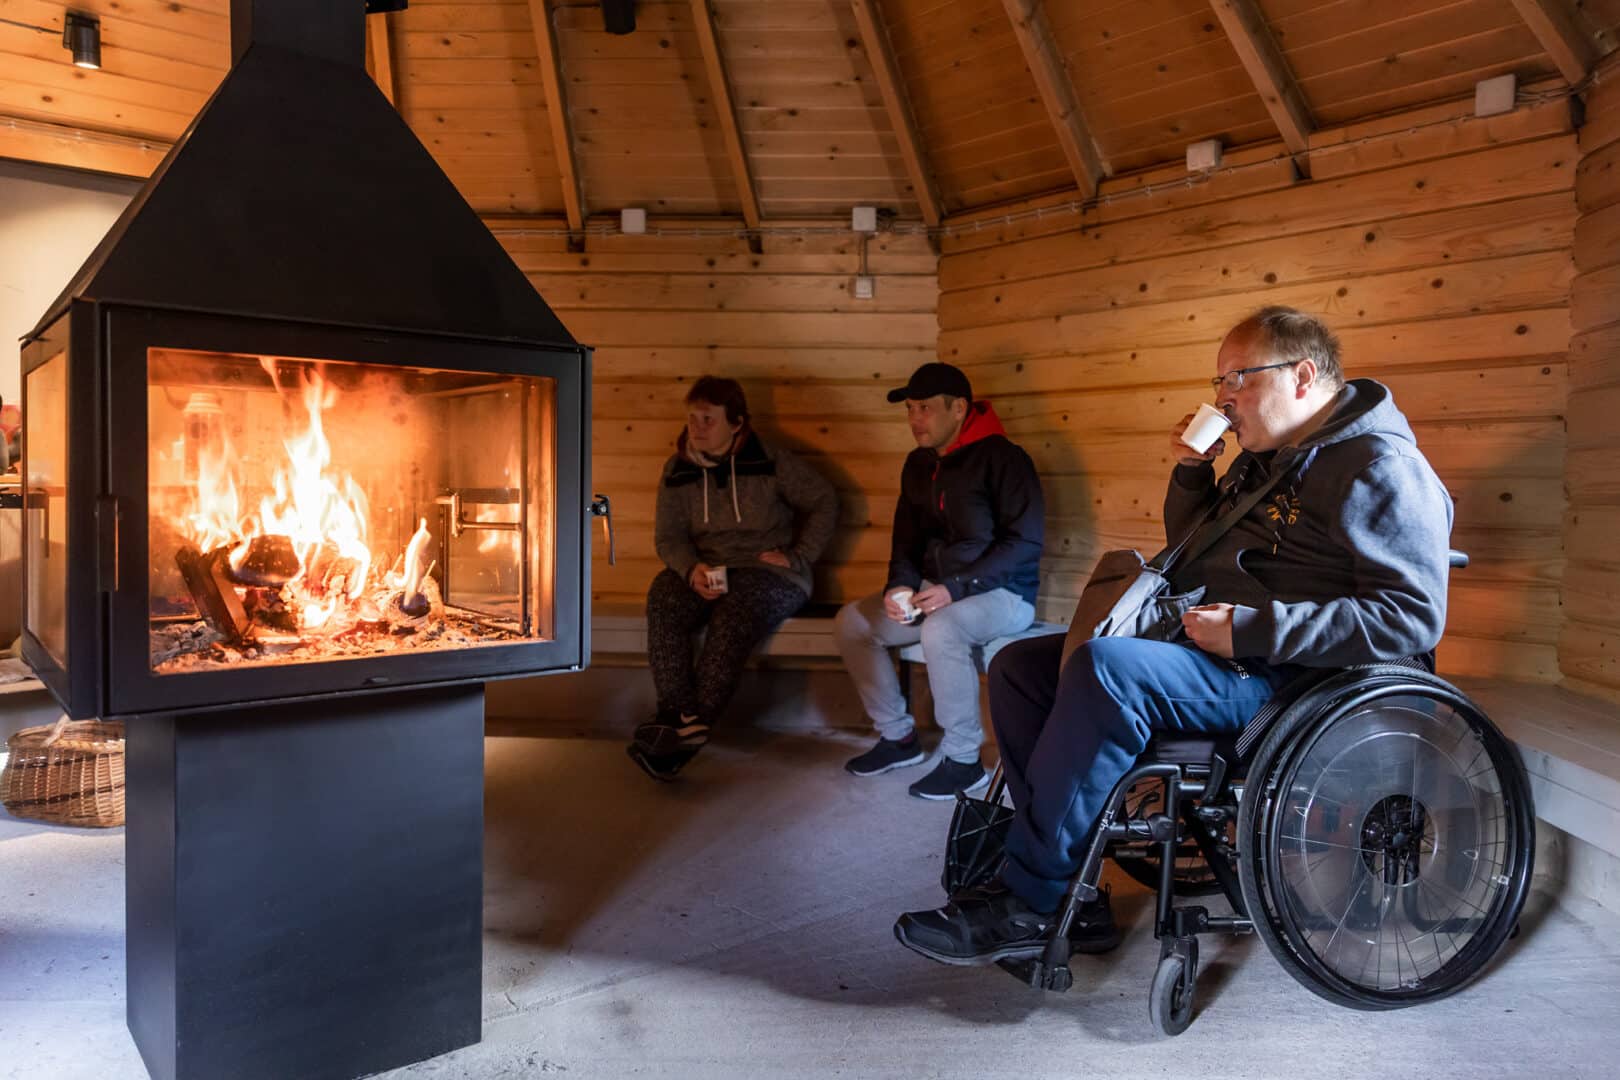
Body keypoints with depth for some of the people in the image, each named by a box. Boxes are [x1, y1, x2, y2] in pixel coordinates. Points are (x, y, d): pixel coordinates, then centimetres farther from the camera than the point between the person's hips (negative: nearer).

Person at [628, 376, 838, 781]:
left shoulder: (771, 463, 0)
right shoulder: (677, 472, 10)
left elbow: (824, 502, 5)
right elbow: (668, 536, 7)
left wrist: (798, 557, -4)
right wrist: (691, 568, -15)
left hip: (767, 572, -3)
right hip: (704, 570, 3)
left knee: (736, 612, -36)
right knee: (663, 598, -29)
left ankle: (695, 722, -34)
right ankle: (674, 714, -31)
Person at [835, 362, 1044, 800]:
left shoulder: (1001, 458, -14)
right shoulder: (918, 464, 9)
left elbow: (1025, 542, -19)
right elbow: (907, 537, 15)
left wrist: (955, 588, -25)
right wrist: (900, 585, -7)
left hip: (1003, 593, -8)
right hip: (938, 589, 8)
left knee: (941, 630, -37)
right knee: (851, 622, -7)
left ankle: (964, 760, -19)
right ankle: (897, 736, 6)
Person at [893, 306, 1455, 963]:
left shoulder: (1381, 468, -9)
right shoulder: (1267, 459, 20)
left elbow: (1413, 614, -19)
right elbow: (1188, 549, 28)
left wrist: (1251, 629, -24)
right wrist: (1192, 470, 10)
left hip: (1270, 674, -10)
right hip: (1194, 637, 10)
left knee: (1106, 668, -35)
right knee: (1019, 665, -1)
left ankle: (1029, 900, -21)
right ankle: (1073, 900, -5)